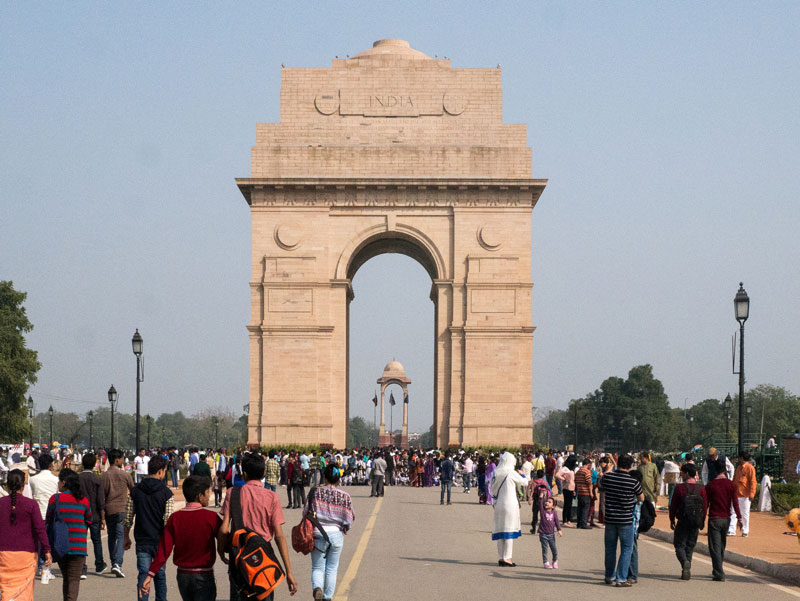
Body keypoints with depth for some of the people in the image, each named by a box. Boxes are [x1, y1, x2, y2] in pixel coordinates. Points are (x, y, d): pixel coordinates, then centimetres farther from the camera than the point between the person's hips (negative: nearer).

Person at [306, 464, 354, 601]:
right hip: (337, 534, 1)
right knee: (332, 569, 14)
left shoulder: (316, 492, -6)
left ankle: (317, 588, -20)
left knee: (317, 567, 7)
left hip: (318, 533, -1)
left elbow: (306, 512, -5)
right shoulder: (345, 496, -1)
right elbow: (349, 520, -2)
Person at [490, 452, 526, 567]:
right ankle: (507, 557, -2)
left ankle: (501, 557, 12)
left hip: (498, 504, 5)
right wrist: (524, 477, 22)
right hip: (510, 504, -5)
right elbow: (524, 482, 2)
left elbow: (492, 489, 11)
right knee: (509, 531, -1)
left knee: (500, 530, 9)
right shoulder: (511, 473, -10)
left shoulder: (495, 473, 5)